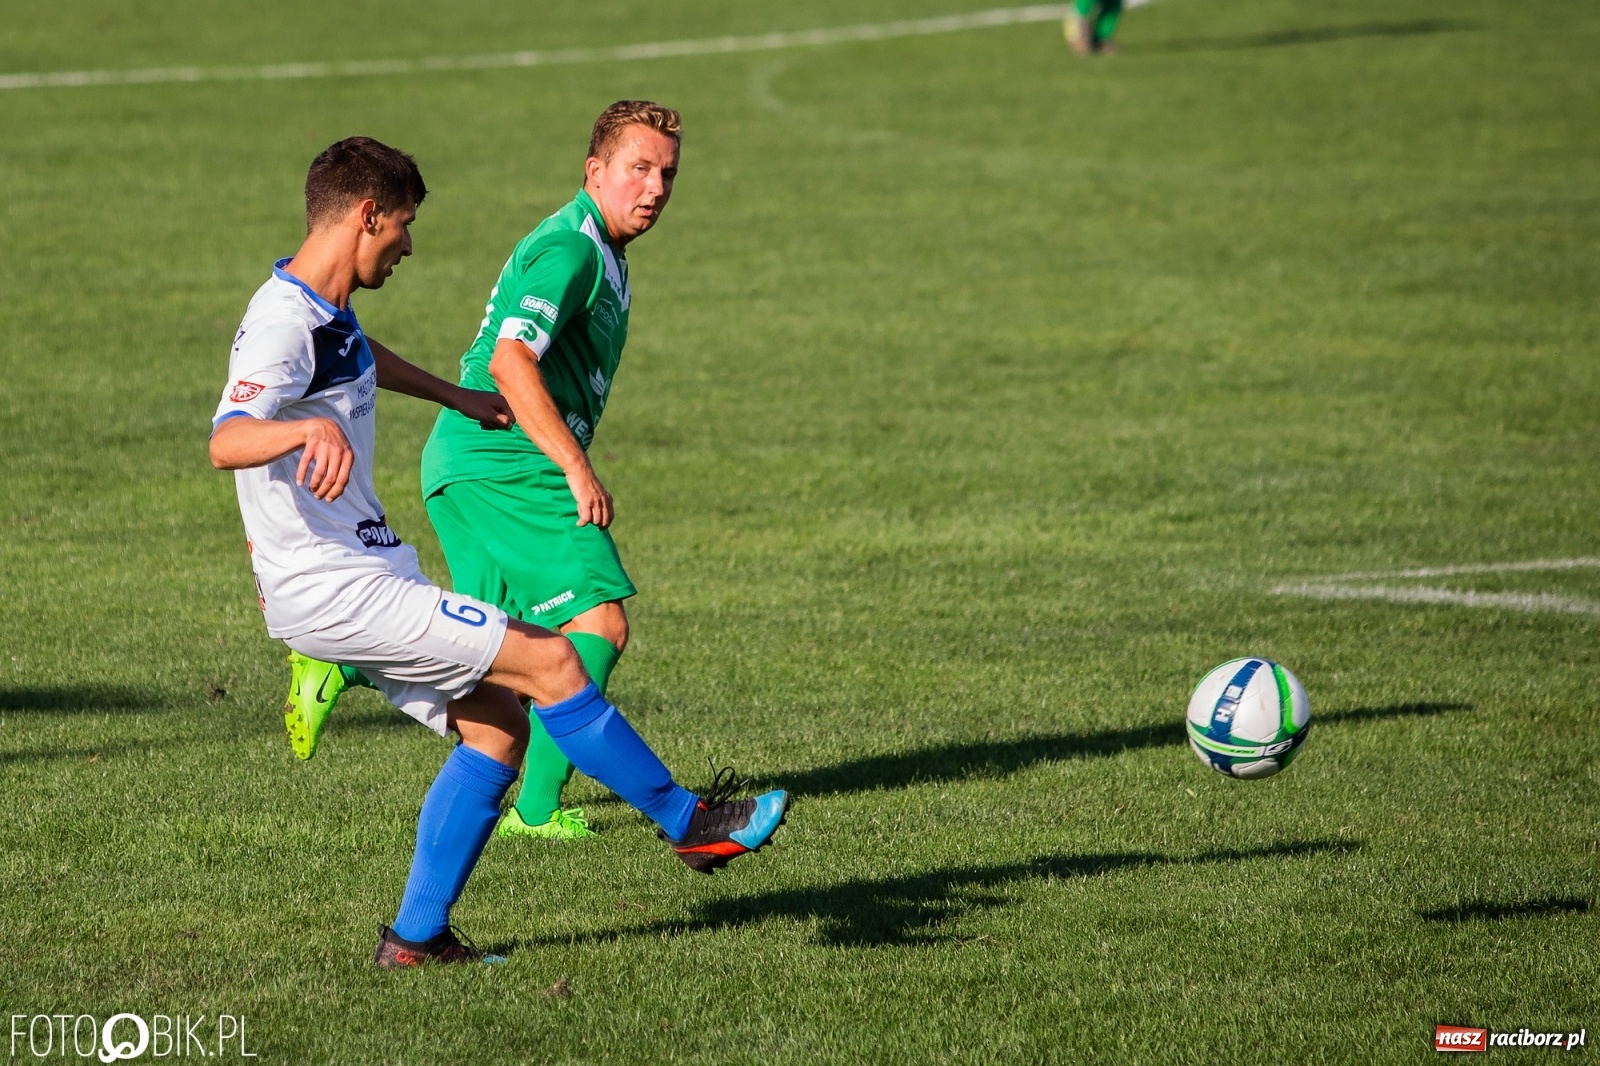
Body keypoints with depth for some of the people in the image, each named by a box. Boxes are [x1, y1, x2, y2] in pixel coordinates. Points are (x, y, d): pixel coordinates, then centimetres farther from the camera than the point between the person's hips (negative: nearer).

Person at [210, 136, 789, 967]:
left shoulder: (326, 312, 13)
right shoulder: (284, 323, -20)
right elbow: (226, 442, -37)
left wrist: (459, 398, 51)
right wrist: (309, 430, -57)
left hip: (361, 573, 11)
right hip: (332, 592, -11)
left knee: (496, 724, 7)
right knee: (548, 661, -12)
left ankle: (416, 936, 9)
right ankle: (690, 825, 1)